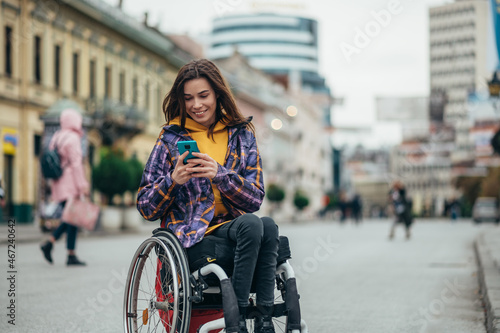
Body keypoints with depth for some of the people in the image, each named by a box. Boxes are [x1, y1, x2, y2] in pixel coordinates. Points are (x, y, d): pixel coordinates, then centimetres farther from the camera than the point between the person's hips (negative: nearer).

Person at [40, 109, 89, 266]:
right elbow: (76, 163, -16)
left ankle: (49, 243, 6)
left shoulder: (56, 137, 14)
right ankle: (71, 256, -2)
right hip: (70, 184, -9)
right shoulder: (72, 138, -12)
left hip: (58, 184, 9)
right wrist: (82, 185, -15)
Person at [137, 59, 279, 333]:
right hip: (192, 234, -3)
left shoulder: (242, 133, 12)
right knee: (251, 224, -33)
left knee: (268, 226, -32)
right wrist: (174, 181, -15)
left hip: (232, 224, 3)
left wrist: (219, 174, -15)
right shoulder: (171, 138, 7)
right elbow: (146, 208, 5)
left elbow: (255, 199, 3)